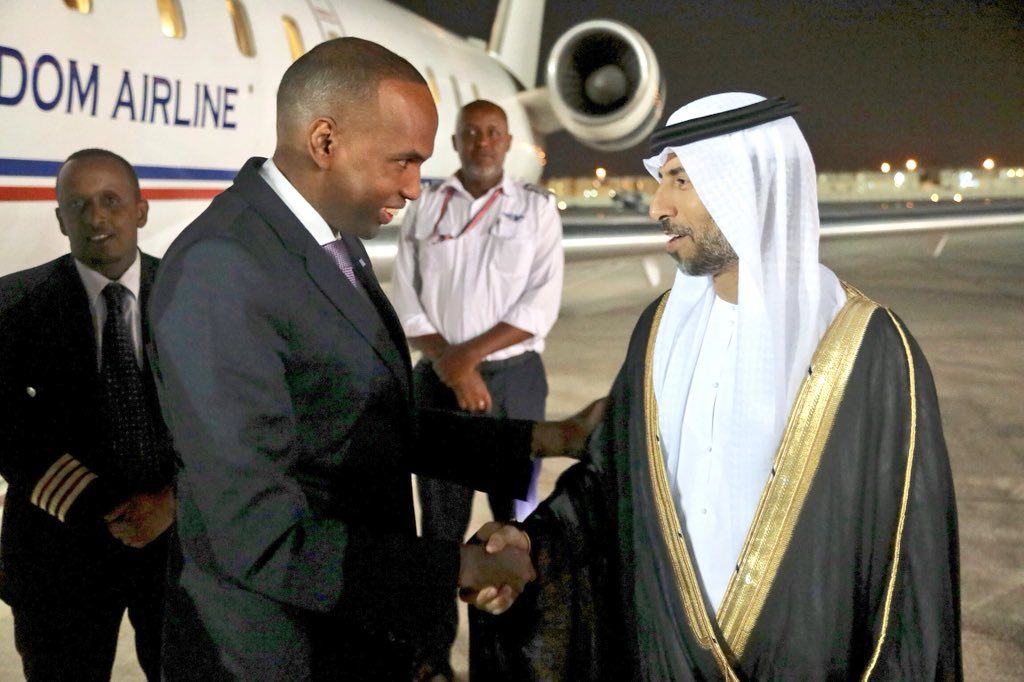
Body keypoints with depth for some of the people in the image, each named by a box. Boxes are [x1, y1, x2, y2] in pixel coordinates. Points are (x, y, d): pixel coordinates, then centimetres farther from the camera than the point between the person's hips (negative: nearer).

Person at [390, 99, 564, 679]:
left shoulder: (537, 208, 2)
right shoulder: (426, 206, 5)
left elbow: (542, 305, -6)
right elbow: (406, 302, 1)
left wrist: (471, 353, -14)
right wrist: (451, 366, -12)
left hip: (514, 378, -1)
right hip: (439, 380, 1)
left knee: (517, 515, 4)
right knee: (441, 518, 7)